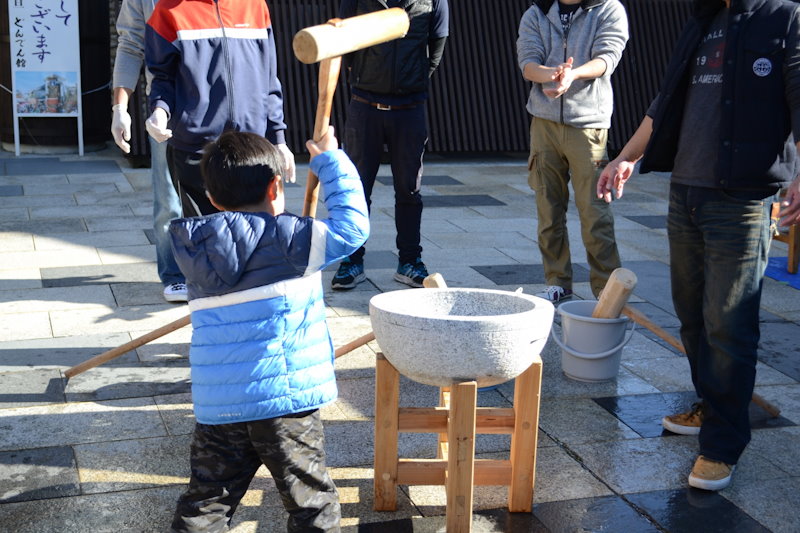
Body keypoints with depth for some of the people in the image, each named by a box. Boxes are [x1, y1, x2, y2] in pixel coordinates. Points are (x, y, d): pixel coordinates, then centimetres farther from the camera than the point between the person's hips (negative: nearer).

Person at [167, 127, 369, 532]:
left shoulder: (197, 254, 8)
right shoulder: (289, 239, -9)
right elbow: (351, 225, -3)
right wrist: (330, 161, 6)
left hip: (216, 407, 5)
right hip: (284, 398, -4)